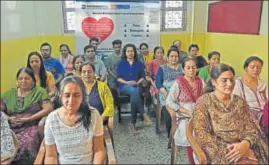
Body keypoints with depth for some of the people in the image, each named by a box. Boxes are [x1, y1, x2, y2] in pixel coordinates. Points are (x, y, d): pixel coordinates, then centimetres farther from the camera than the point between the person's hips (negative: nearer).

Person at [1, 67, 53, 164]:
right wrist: (8, 118, -5)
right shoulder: (9, 94, 18)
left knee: (25, 146, -30)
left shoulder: (40, 92, 6)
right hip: (10, 128, 4)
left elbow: (48, 109, -4)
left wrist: (29, 118, -10)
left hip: (31, 127, -3)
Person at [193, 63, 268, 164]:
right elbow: (201, 135, -10)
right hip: (218, 154, -4)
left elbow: (251, 129, 6)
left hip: (243, 148, 4)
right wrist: (228, 150, -16)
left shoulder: (240, 102, 10)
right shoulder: (203, 102, -4)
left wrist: (245, 144, -15)